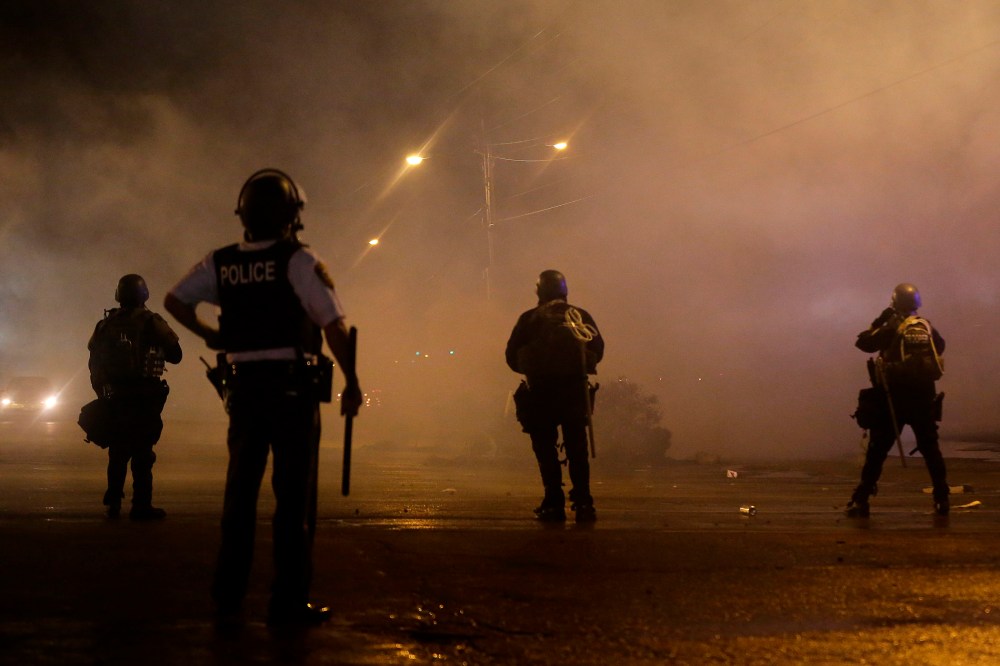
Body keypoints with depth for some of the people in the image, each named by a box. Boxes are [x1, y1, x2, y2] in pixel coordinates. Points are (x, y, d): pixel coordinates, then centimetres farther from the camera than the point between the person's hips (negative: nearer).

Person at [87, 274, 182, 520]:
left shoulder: (105, 325, 8)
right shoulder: (152, 323, -5)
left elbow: (95, 362, 10)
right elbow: (175, 355, -1)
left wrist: (102, 392, 19)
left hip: (115, 396, 4)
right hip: (145, 397, -4)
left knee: (118, 450, 14)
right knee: (142, 450, -5)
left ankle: (114, 503, 14)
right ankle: (141, 505, -8)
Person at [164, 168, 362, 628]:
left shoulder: (221, 262, 5)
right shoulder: (297, 261, -10)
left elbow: (175, 301, 9)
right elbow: (334, 324, -15)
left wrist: (209, 335, 17)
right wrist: (352, 383, -9)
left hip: (243, 389, 5)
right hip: (293, 388, -5)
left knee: (240, 491, 13)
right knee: (294, 495, 1)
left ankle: (227, 599, 16)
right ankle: (289, 603, 3)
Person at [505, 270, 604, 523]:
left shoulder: (528, 319, 1)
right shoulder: (580, 316, 5)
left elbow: (512, 357, 2)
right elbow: (598, 349, 5)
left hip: (540, 392, -1)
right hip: (575, 391, 1)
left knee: (545, 448, 4)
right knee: (577, 448, 8)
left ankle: (553, 504, -2)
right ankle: (582, 502, 0)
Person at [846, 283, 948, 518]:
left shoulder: (892, 326, -8)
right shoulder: (926, 326, 7)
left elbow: (863, 342, -2)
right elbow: (940, 346, 26)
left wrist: (878, 321, 8)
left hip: (894, 397, -3)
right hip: (924, 397, 3)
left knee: (877, 450, 1)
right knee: (930, 448, 14)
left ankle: (861, 500, -2)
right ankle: (941, 499, 12)